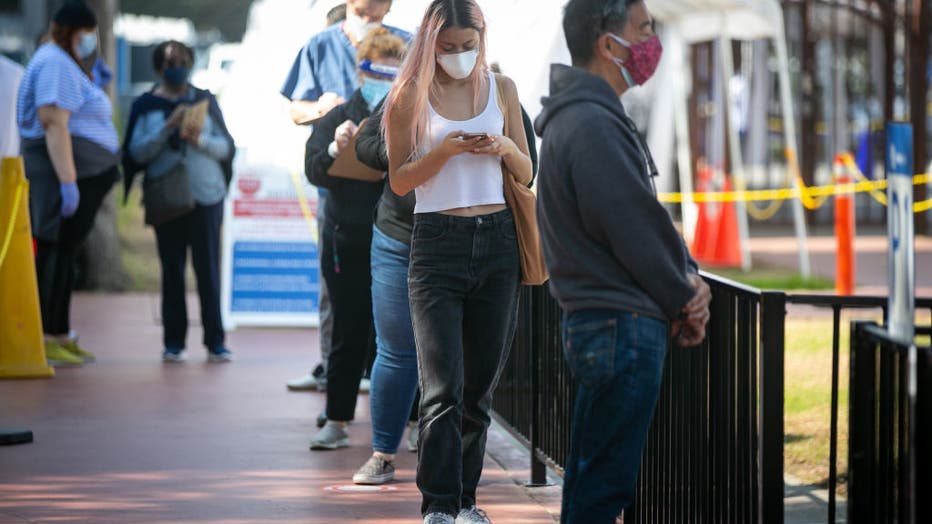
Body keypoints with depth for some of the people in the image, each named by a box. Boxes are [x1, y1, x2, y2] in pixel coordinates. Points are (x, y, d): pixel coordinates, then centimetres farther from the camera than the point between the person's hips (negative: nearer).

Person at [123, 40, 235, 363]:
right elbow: (137, 152, -3)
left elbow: (226, 147, 7)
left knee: (208, 268, -2)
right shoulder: (146, 106, 6)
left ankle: (215, 341, 0)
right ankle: (174, 342, 4)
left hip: (206, 194, 0)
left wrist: (201, 139, -13)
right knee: (172, 269, 1)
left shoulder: (204, 101, 8)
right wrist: (169, 127, -14)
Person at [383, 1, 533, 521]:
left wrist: (506, 147, -8)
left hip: (497, 242, 3)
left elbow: (526, 174, 14)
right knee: (444, 386, -10)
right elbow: (400, 179, 1)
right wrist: (445, 151, -15)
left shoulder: (501, 89, 9)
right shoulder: (411, 96, 1)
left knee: (481, 385, 7)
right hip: (438, 243, -3)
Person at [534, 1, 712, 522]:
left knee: (590, 480, 15)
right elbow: (635, 230, -18)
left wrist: (688, 280, 4)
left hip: (605, 326, 11)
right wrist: (684, 302, -4)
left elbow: (647, 219, 18)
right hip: (621, 327, -11)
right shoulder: (591, 124, -18)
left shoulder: (595, 115, 16)